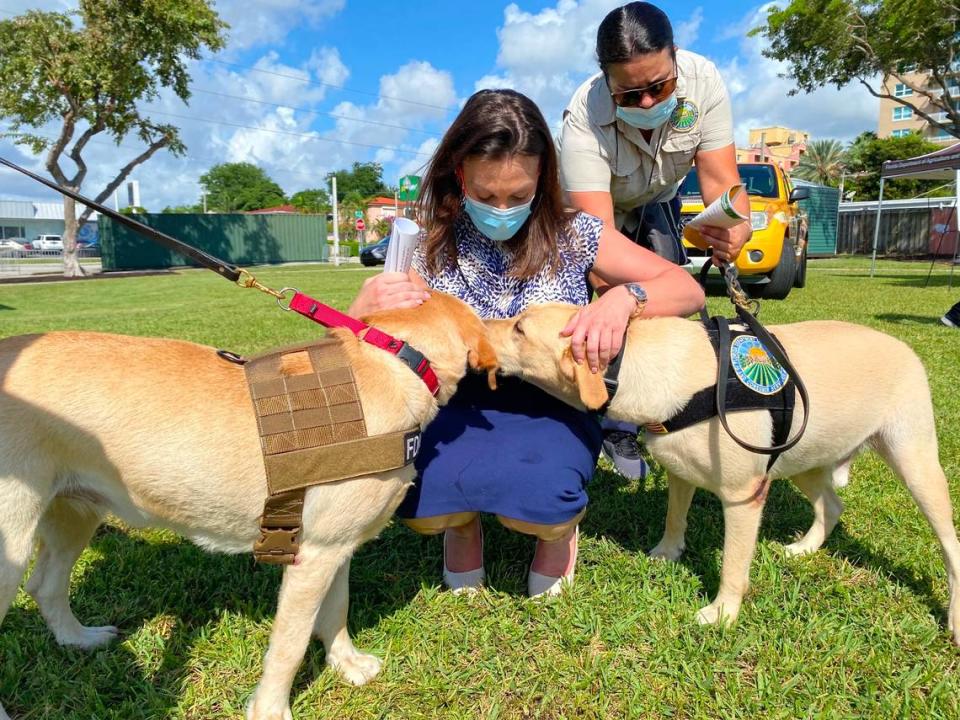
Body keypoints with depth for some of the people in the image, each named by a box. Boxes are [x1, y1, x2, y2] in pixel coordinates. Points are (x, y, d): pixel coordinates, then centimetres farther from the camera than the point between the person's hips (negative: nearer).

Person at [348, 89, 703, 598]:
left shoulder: (574, 237, -5)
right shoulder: (434, 249, -4)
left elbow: (688, 290, -6)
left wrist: (625, 298, -29)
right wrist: (364, 311, -28)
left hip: (552, 413, -1)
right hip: (461, 412, 1)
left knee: (536, 495, -33)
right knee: (415, 499, -29)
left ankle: (557, 527, 8)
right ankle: (462, 522, 11)